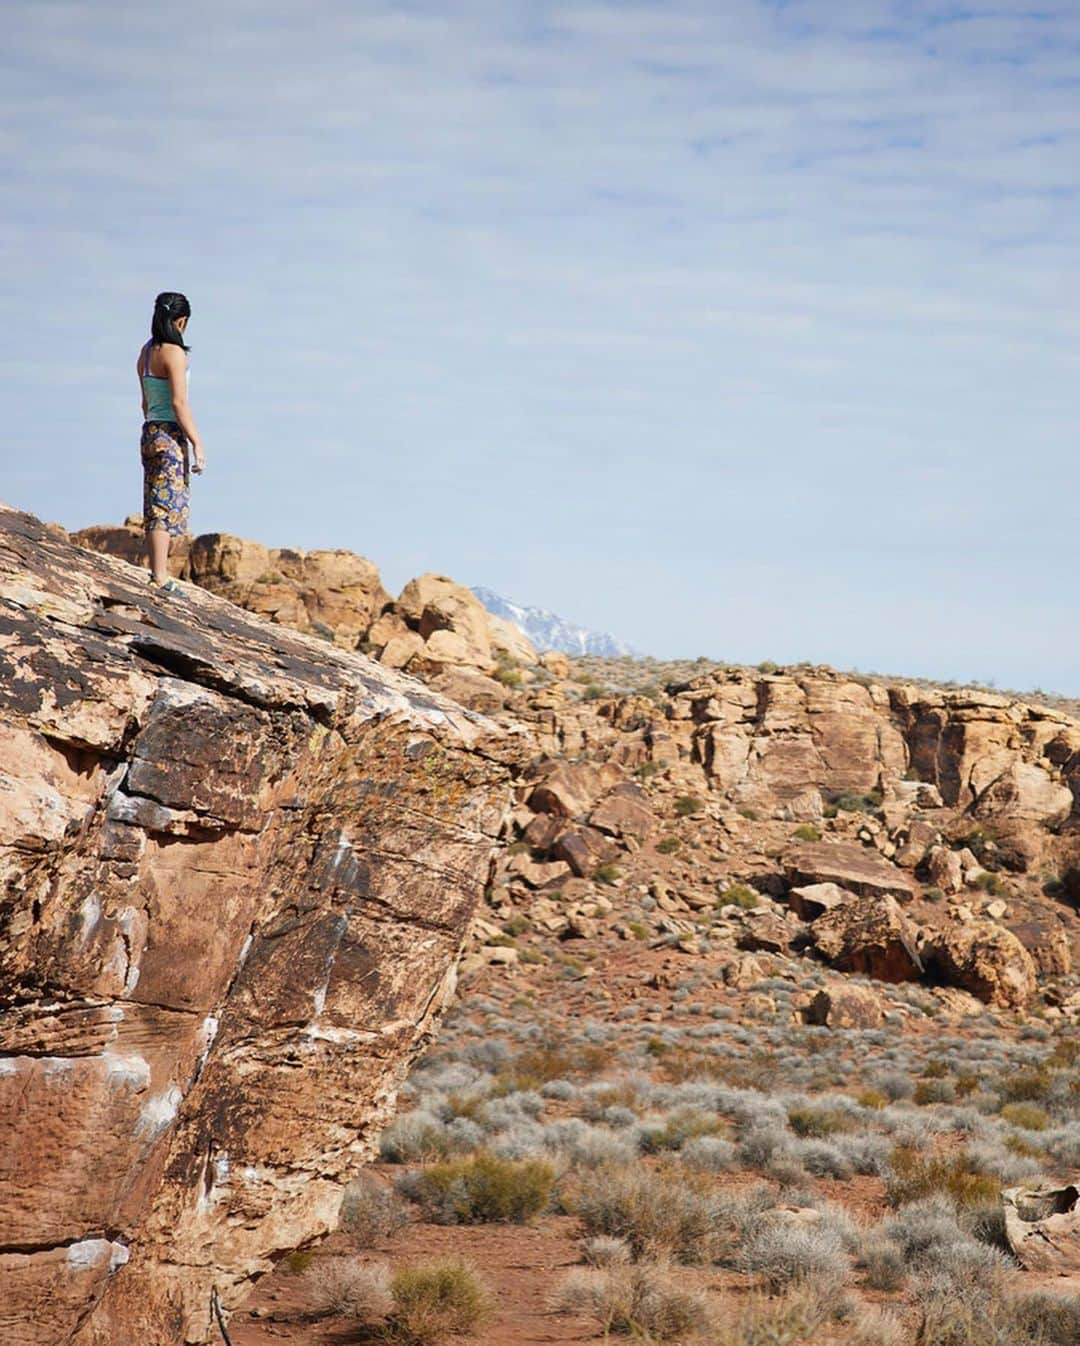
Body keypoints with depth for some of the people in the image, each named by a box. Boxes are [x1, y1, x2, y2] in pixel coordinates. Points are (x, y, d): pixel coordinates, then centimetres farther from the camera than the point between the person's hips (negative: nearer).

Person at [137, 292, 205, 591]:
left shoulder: (147, 352, 12)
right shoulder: (173, 352, -13)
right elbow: (179, 403, -17)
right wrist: (197, 443, -15)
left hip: (150, 432, 9)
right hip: (170, 434, -9)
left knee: (156, 507, 13)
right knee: (167, 507, -7)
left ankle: (157, 573, 18)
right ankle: (160, 578, -8)